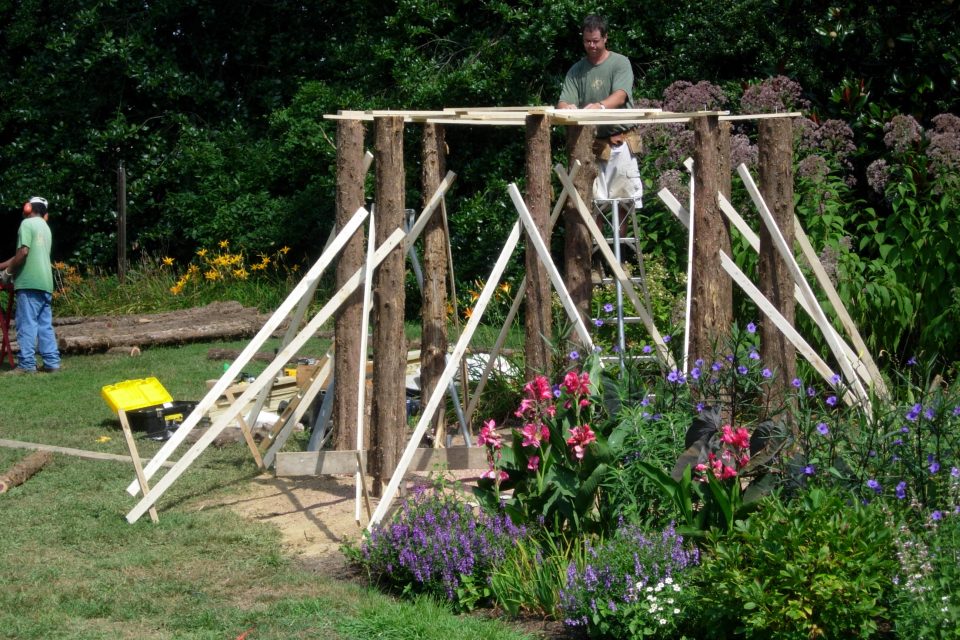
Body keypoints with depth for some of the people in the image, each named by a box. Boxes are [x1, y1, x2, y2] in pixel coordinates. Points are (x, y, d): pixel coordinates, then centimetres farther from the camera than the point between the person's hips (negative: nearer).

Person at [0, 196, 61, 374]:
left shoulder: (27, 224, -4)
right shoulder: (45, 227, 20)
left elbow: (23, 252, -16)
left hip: (29, 281, -8)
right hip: (45, 282, 8)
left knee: (27, 323, -7)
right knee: (45, 324, 9)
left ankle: (27, 364, -8)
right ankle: (52, 362, 6)